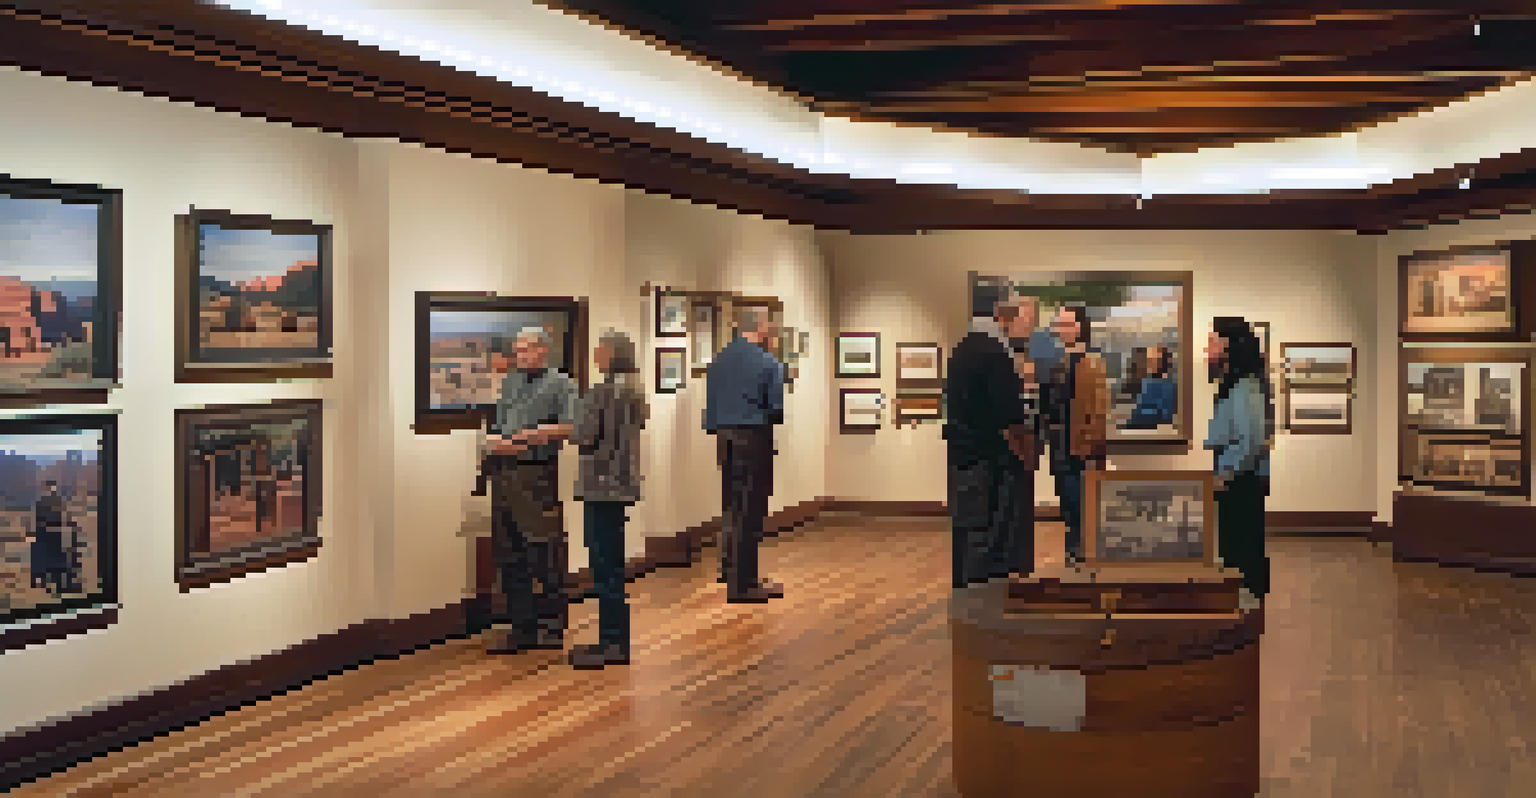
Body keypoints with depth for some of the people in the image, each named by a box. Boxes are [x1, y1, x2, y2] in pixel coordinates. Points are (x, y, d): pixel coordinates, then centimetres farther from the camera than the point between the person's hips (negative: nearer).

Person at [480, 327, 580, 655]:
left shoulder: (561, 384, 2)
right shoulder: (510, 382, 21)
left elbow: (568, 426, -10)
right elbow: (495, 425, 19)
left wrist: (522, 438, -14)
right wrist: (493, 442, -4)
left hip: (537, 475, -6)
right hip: (503, 477, 6)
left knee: (546, 555, -4)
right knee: (509, 556, 8)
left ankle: (553, 628, 5)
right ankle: (522, 628, 16)